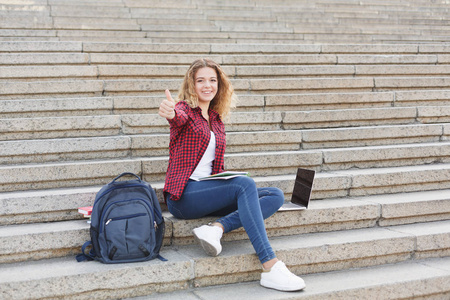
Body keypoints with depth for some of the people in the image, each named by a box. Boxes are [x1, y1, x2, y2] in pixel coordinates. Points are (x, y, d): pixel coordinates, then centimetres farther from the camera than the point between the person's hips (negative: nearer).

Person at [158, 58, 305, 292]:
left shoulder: (216, 120, 19)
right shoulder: (185, 109, 0)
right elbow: (179, 116, -28)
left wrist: (225, 182, 0)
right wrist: (170, 112, -53)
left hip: (208, 190, 7)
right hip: (183, 195, -7)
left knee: (275, 195, -7)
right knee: (245, 184, -31)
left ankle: (216, 228, -26)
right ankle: (271, 268, -39)